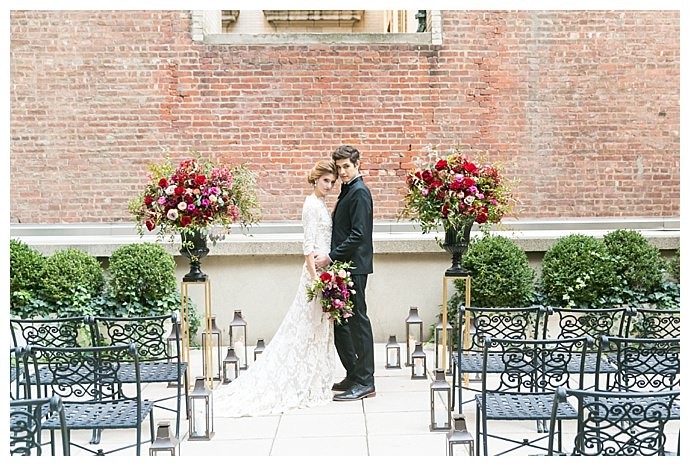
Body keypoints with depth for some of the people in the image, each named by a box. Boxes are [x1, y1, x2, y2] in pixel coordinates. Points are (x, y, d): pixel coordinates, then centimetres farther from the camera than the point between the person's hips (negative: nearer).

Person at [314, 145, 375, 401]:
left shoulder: (359, 193, -12)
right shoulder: (348, 191, 18)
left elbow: (358, 234, -19)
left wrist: (331, 257, -18)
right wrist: (332, 258, 14)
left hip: (354, 267, -10)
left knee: (358, 321, -6)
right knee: (341, 322, 13)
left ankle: (365, 382, -1)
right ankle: (353, 376, 21)